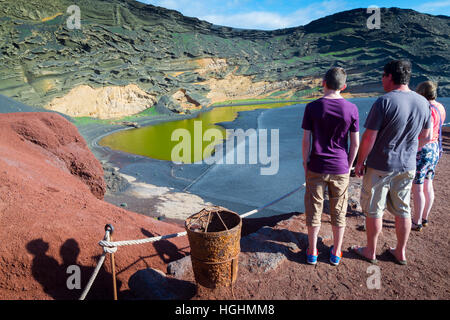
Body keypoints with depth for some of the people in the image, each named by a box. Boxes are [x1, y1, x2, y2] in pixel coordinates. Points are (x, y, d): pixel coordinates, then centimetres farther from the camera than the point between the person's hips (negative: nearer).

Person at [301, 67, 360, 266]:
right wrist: (348, 166, 11)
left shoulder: (312, 107, -9)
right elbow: (355, 143, -2)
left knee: (314, 210, 11)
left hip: (316, 168, -1)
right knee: (338, 212, 15)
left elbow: (306, 141, -8)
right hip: (340, 169, 1)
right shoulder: (351, 109, -5)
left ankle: (312, 252, 23)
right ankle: (336, 252, 27)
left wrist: (305, 165, 4)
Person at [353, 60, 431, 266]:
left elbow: (368, 138, -18)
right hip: (407, 166, 6)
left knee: (374, 210, 9)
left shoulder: (384, 102, -19)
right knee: (402, 210, 17)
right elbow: (424, 135, 12)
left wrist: (360, 162, -7)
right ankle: (401, 252, 31)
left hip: (380, 166, -6)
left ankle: (371, 251, 24)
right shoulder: (422, 102, 0)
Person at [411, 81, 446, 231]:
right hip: (435, 149, 10)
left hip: (423, 151, -10)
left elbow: (427, 136, -29)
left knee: (417, 188, 1)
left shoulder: (427, 110, -22)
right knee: (428, 186, 17)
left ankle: (417, 222, 11)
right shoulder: (440, 107, 7)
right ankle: (424, 218, 29)